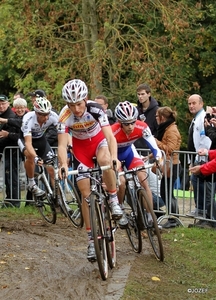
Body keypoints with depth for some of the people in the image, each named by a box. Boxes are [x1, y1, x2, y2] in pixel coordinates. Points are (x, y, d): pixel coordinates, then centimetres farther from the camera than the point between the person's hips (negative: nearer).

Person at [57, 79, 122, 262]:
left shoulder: (95, 109, -31)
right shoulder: (65, 116, -27)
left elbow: (110, 136, -38)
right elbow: (62, 145, -32)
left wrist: (114, 158, -56)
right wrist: (63, 165, -52)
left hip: (99, 141, -1)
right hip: (81, 147, 2)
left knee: (105, 161, -39)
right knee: (86, 193, -5)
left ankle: (113, 199, -16)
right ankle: (92, 239, 4)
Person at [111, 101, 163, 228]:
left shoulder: (142, 127, -29)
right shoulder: (113, 132, -39)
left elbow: (153, 146, -23)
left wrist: (159, 159, -41)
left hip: (129, 151, 3)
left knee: (143, 180, -13)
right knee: (121, 182, -23)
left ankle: (150, 217, -8)